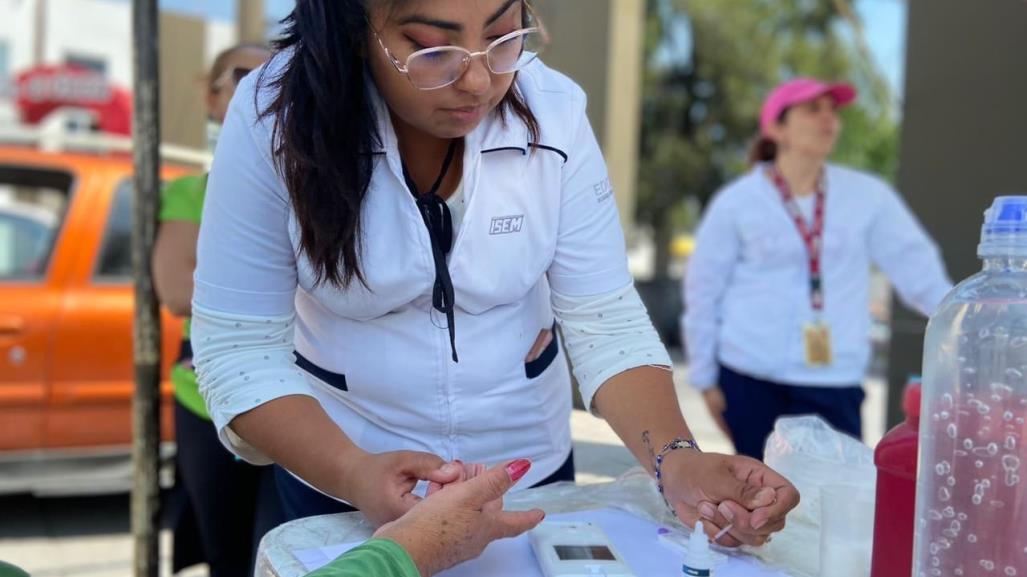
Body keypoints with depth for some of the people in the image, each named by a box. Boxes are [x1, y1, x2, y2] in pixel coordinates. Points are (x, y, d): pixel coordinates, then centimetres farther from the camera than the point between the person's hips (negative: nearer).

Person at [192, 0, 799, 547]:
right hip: (335, 467, -2)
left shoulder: (553, 112, -18)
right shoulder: (277, 117, -23)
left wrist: (677, 459, -32)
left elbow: (606, 320, -16)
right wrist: (355, 475, -36)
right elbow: (239, 348, -20)